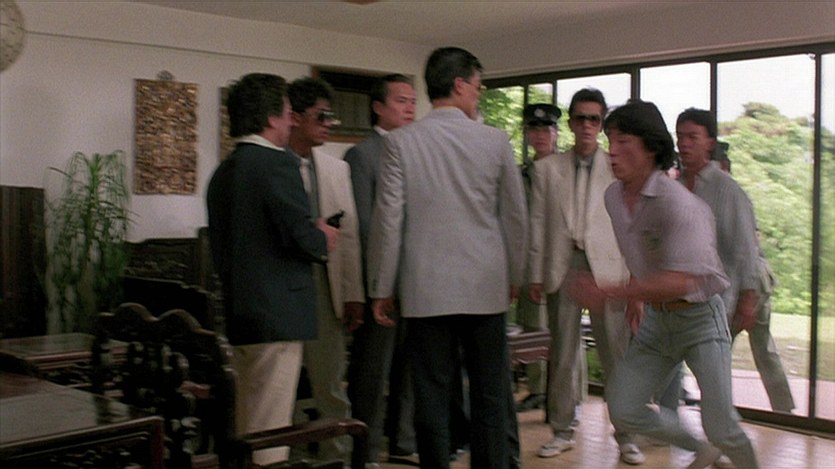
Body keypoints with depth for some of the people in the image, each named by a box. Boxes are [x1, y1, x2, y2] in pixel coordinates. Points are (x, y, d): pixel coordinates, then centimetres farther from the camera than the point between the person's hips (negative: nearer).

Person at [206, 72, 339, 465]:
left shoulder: (223, 172, 12)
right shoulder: (278, 164, -13)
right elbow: (303, 236, -20)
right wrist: (324, 240, 0)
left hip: (239, 314, 9)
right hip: (277, 314, -9)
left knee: (247, 425, 19)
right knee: (270, 431, -3)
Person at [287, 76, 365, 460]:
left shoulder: (337, 169, 12)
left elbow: (349, 236, 10)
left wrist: (353, 294, 5)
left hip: (323, 287, 4)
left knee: (330, 383, 8)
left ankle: (335, 455, 18)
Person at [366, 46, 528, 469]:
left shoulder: (402, 142, -3)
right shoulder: (495, 140, -1)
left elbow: (388, 221, -4)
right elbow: (516, 216, 4)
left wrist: (382, 289, 4)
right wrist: (513, 277, 17)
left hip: (426, 291, -1)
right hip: (486, 289, 1)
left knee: (432, 398, 6)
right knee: (490, 397, 11)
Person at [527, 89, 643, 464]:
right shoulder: (547, 168, 9)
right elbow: (538, 223, 7)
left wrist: (632, 277, -3)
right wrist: (535, 275, 3)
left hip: (606, 268, -1)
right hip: (562, 268, 2)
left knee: (617, 355, -1)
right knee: (562, 355, 9)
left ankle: (626, 435, 11)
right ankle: (562, 431, 22)